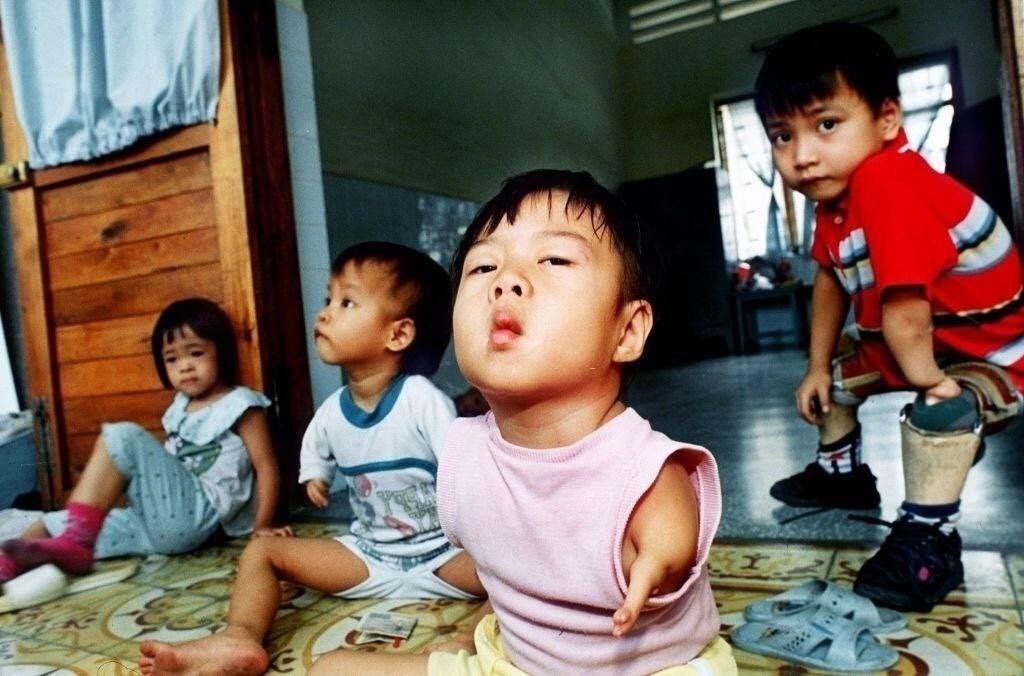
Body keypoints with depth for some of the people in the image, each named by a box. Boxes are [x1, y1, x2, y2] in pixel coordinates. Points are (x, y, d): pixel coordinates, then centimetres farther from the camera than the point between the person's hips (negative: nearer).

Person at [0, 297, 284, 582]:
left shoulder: (239, 404, -5)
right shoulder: (181, 406, 19)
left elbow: (267, 466, -9)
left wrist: (262, 527, -12)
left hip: (194, 515, -8)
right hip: (165, 520, 8)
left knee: (123, 438, -20)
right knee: (51, 526, 4)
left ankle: (75, 542, -20)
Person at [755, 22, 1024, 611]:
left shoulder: (889, 183, -38)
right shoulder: (837, 196, -7)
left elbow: (905, 311, -39)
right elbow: (831, 280, 2)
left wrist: (926, 378, -25)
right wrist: (818, 366, 3)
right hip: (912, 341, 9)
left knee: (940, 409, -34)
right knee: (837, 374, 18)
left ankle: (929, 537, -17)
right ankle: (842, 473, 38)